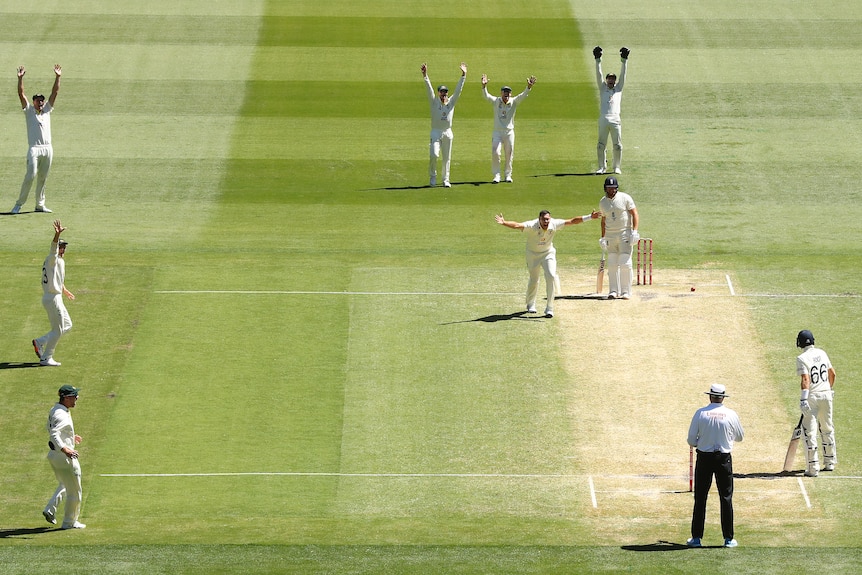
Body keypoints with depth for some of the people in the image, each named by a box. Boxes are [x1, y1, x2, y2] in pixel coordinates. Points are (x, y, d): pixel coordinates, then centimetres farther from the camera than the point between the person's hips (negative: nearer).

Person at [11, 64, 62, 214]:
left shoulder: (47, 110, 16)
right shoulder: (29, 111, 8)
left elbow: (55, 92, 10)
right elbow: (21, 94, -3)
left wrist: (57, 77, 1)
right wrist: (20, 78, -13)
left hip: (48, 148, 4)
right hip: (34, 148, -4)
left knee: (43, 178, 7)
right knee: (30, 176, -13)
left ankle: (40, 204, 13)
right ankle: (19, 203, -8)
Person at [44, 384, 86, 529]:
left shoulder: (54, 411, 7)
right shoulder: (62, 415, -24)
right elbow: (54, 434, -36)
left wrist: (70, 437, 32)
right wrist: (65, 450, -47)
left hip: (53, 454, 9)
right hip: (64, 457, -9)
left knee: (64, 485, 27)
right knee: (74, 490, 6)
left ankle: (50, 509, 15)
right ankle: (69, 522, 15)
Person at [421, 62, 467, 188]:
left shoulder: (451, 102, 8)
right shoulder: (434, 102, 1)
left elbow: (458, 89, 5)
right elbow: (429, 88, -9)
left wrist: (463, 75, -3)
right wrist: (425, 75, -21)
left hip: (448, 132, 3)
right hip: (436, 132, -3)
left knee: (447, 158, 5)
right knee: (434, 155, -17)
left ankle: (446, 180, 14)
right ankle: (433, 176, 2)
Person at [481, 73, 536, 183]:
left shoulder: (514, 102, -1)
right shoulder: (496, 101, -3)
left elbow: (523, 96, -16)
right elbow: (487, 96, -19)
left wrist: (529, 87, -35)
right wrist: (484, 86, -38)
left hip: (509, 132, 1)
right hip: (497, 132, -1)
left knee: (509, 155, 8)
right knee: (495, 153, -12)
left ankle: (508, 175, 23)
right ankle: (496, 175, -2)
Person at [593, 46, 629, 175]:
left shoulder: (618, 88, 19)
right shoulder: (603, 88, 19)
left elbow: (623, 75, 14)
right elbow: (598, 75, 12)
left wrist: (624, 61, 7)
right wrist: (598, 60, 5)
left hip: (615, 119, 0)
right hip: (603, 119, 0)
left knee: (617, 145, -1)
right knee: (601, 145, -2)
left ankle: (617, 167, 8)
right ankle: (602, 167, 6)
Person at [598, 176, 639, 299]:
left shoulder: (625, 198, -6)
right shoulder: (603, 202, 9)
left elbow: (634, 214, -9)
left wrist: (635, 231, -19)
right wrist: (602, 237, 14)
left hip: (625, 234, -5)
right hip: (610, 236, 5)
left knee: (625, 264, -8)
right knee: (612, 265, 4)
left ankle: (626, 291, -2)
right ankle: (613, 290, 11)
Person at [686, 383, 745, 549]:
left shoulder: (700, 413, -7)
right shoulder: (731, 415, -5)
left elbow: (691, 440, -5)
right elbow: (740, 436, 9)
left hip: (704, 458, 0)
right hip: (724, 458, 0)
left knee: (700, 498, 7)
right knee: (726, 497, 7)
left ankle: (696, 537, 8)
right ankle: (728, 538, 7)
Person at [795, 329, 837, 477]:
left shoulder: (802, 358, -13)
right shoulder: (822, 353, 7)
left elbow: (806, 379, -24)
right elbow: (832, 373, 15)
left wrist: (803, 399, -29)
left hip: (812, 396, -6)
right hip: (826, 395, 6)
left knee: (810, 432, -3)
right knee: (827, 429, 20)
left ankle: (813, 468, -7)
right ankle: (830, 462, 29)